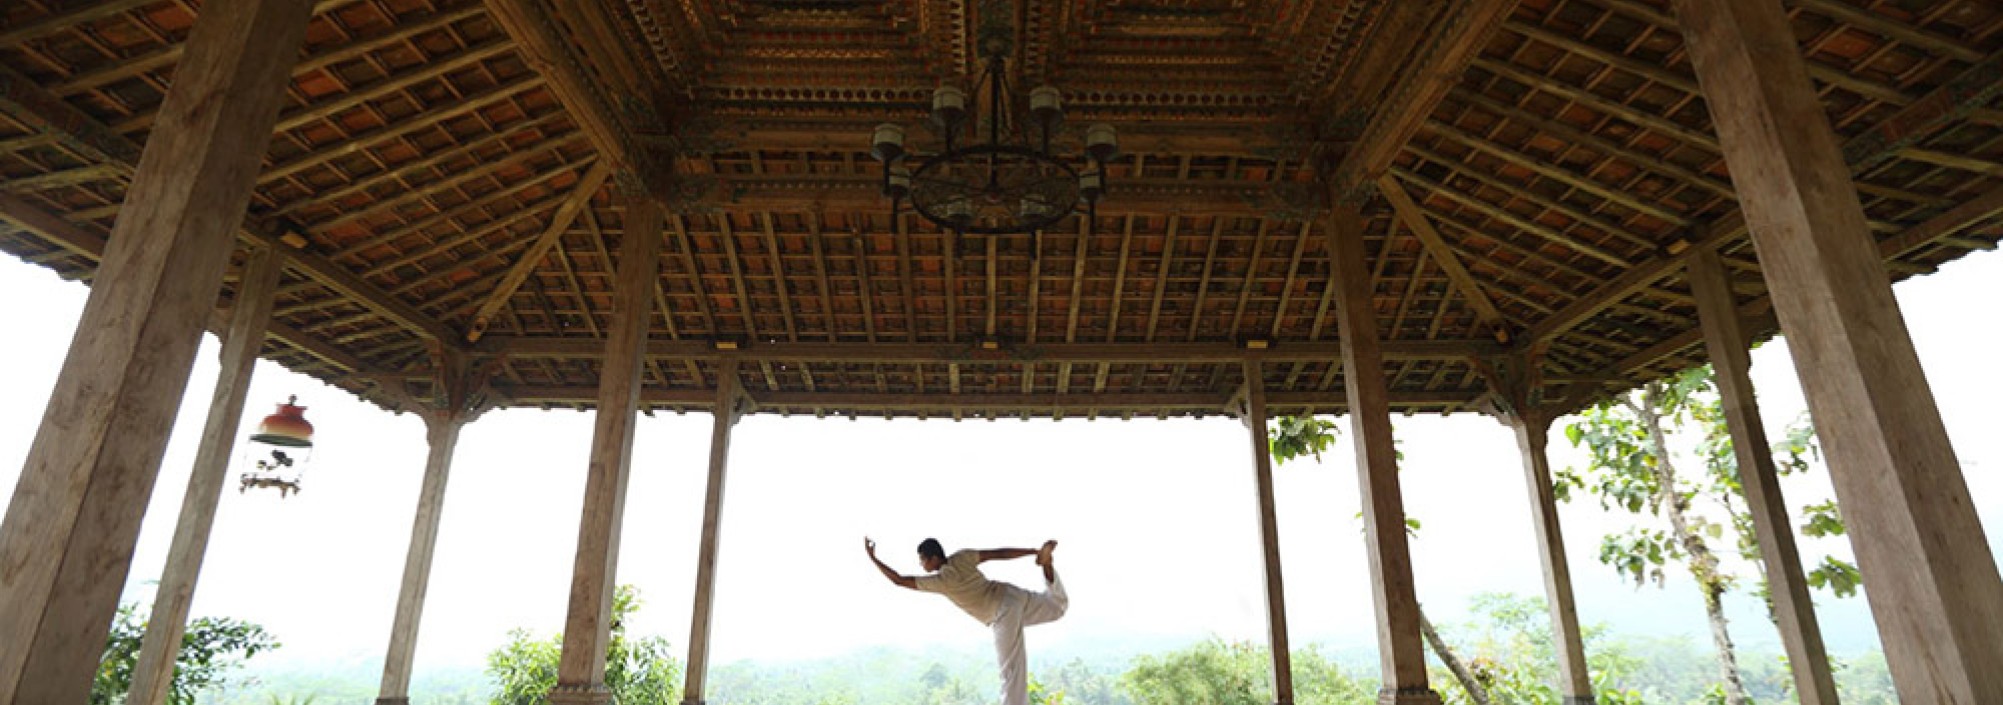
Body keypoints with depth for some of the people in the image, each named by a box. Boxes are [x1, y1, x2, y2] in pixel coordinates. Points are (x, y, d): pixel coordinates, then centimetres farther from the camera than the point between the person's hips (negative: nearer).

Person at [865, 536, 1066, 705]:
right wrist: (1033, 551, 4)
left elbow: (898, 580, -9)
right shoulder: (962, 557, 0)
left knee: (1011, 669, -2)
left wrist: (872, 557, -3)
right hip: (1013, 595, 6)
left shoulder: (940, 580, -13)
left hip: (1004, 614, -6)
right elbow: (999, 553, 0)